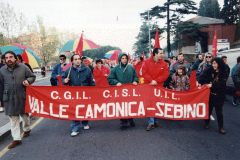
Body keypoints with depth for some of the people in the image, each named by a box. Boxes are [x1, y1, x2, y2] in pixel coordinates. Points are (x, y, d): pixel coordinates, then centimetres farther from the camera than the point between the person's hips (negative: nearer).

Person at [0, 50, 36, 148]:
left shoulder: (23, 67, 0)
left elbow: (32, 77, 8)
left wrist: (28, 81, -14)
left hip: (22, 97, -1)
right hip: (9, 99, 1)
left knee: (25, 115, 15)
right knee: (13, 118, 4)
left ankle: (27, 129, 42)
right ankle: (16, 139, 11)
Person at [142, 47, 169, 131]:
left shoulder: (164, 64, 1)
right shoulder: (147, 62, -1)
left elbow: (165, 75, -5)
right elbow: (144, 72, -6)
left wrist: (156, 81, -16)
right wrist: (151, 80, -17)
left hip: (158, 86, 1)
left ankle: (156, 121, 24)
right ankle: (151, 123, 5)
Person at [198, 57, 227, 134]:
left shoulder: (223, 73, -3)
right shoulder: (209, 70, -4)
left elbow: (221, 84, -13)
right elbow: (202, 77, -15)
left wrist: (212, 85, -23)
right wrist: (201, 83, -30)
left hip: (219, 95, 0)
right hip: (209, 93, 0)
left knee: (219, 111, 5)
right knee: (208, 109, 12)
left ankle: (221, 127, 15)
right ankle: (207, 123, 31)